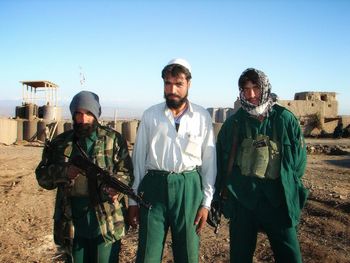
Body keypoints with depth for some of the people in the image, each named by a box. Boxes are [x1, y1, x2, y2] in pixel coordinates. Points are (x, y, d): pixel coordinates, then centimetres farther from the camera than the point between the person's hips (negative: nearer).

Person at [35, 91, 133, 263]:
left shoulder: (114, 140, 0)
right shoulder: (60, 143, 6)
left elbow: (126, 172, -3)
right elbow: (42, 176, 6)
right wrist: (64, 171, -14)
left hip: (106, 223, -2)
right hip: (71, 225, 3)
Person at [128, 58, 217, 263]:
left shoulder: (203, 117, 1)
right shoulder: (150, 115, 2)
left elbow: (209, 162, 4)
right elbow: (139, 158, 6)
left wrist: (206, 202, 2)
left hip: (189, 188, 0)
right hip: (154, 186, 0)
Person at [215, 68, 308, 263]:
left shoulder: (285, 118, -1)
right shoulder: (235, 122, 1)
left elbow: (299, 155, 6)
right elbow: (222, 158, 8)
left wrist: (288, 184, 3)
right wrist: (223, 189, 8)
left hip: (278, 197, 0)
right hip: (242, 197, 1)